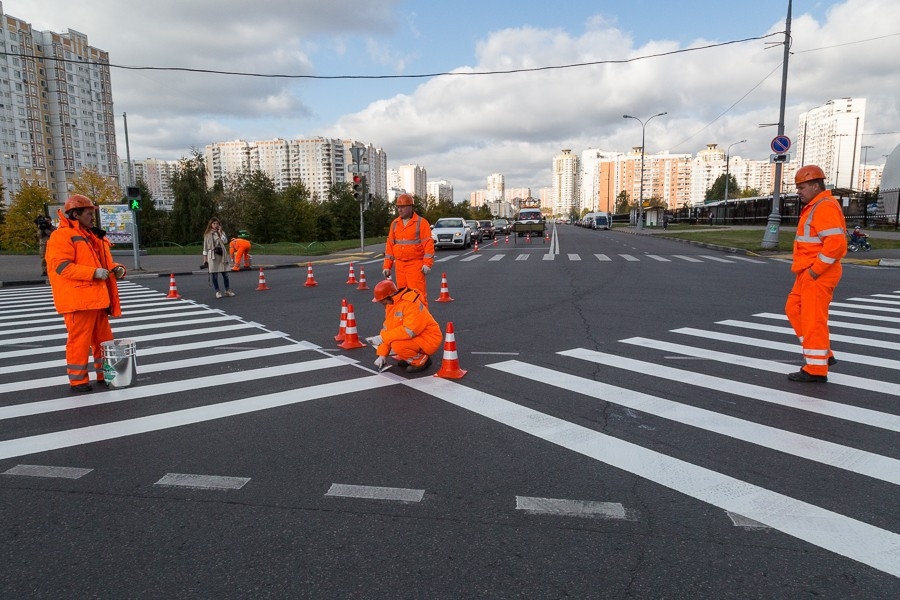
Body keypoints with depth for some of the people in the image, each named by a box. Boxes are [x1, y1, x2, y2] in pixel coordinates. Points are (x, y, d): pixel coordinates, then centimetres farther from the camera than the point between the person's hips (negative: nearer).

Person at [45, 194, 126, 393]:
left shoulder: (94, 236, 19)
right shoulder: (61, 236, -9)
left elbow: (103, 263, 26)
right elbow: (61, 266, -20)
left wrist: (116, 268, 5)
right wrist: (93, 272, -24)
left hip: (98, 298, 9)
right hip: (78, 300, -9)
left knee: (104, 338, 14)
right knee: (79, 339, -3)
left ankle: (105, 373, 26)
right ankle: (77, 380, 7)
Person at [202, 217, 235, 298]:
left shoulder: (222, 232, 10)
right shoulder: (207, 234, 5)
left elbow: (225, 241, -7)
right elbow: (205, 247, 5)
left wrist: (220, 232, -7)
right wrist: (205, 259, 1)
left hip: (222, 255, 2)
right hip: (212, 256, -2)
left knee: (225, 274, 1)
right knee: (214, 275, 0)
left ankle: (227, 291, 9)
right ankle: (217, 292, 8)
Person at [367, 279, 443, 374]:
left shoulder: (411, 303, -25)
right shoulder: (391, 304, 2)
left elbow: (409, 331, -32)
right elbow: (387, 328, 4)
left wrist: (382, 337, -28)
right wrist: (382, 355, -2)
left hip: (428, 339, -9)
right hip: (413, 338, 9)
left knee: (397, 345, -30)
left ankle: (421, 360, -6)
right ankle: (408, 358, 12)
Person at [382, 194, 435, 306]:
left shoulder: (421, 222, -2)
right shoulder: (394, 223, 13)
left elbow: (428, 244, -7)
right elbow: (390, 245, 14)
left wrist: (427, 264, -16)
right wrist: (387, 266, 9)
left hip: (416, 265, -5)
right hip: (399, 265, 5)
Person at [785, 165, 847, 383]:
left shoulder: (825, 207, -16)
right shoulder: (813, 207, 17)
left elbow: (836, 244, -25)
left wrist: (815, 271, -21)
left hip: (818, 275, -11)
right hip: (808, 274, 11)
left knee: (813, 319, -5)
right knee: (794, 310, 16)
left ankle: (816, 370, 4)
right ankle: (823, 355, 23)